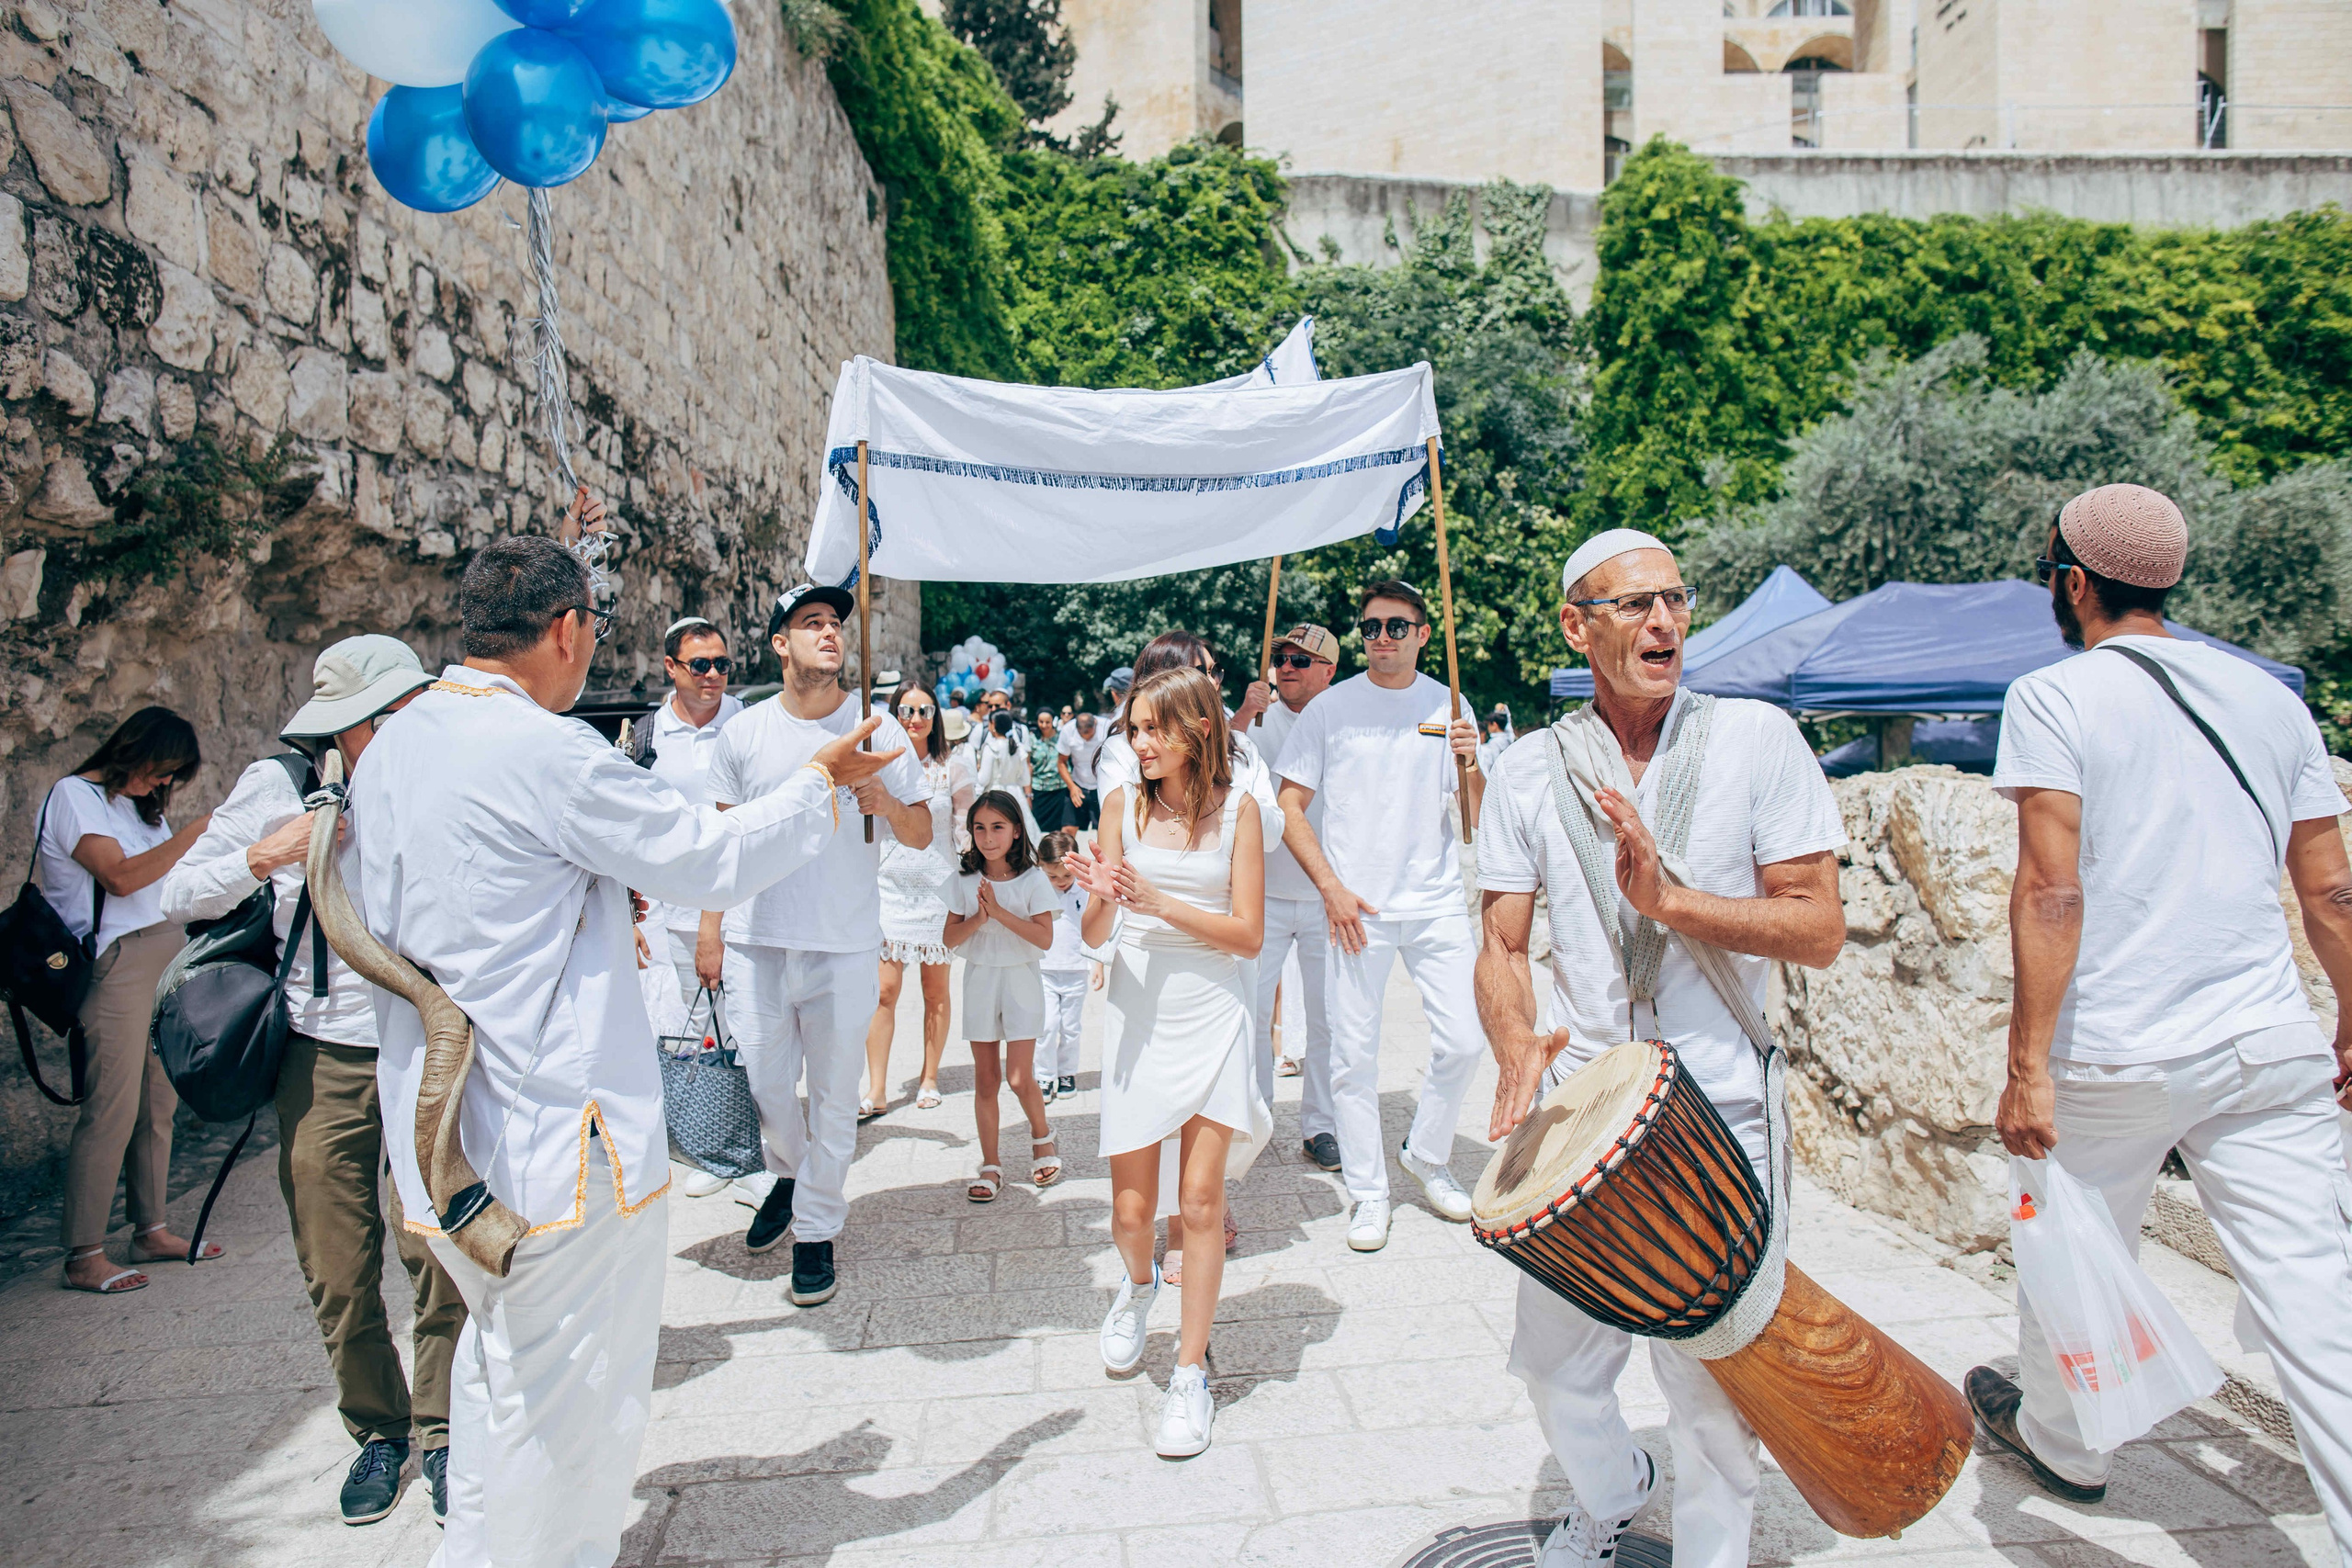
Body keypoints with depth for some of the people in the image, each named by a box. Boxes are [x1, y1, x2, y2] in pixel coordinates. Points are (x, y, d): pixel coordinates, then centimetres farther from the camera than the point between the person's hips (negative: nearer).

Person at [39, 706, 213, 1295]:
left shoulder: (139, 801, 19)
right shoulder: (74, 795, -6)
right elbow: (120, 876, -18)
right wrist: (194, 833, -18)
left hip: (167, 952, 8)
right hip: (116, 963, -8)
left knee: (159, 1102, 9)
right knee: (111, 1109, -7)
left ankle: (151, 1231, 18)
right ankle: (83, 1257, 2)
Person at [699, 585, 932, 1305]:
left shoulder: (879, 731, -1)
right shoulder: (744, 732, 2)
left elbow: (923, 835, 2)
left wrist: (885, 802, -19)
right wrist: (710, 930, 6)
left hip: (846, 947, -1)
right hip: (757, 942, 1)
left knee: (835, 1096, 7)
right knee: (765, 1084, 11)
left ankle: (816, 1229, 24)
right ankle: (788, 1175, 42)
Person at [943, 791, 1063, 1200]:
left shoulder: (1032, 879, -7)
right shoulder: (964, 879, 2)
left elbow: (1045, 938, -14)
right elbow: (951, 938, 0)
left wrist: (999, 911, -20)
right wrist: (978, 919, -18)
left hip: (1021, 980, -3)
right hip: (979, 979, 3)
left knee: (1019, 1078, -8)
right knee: (985, 1079, 6)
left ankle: (1042, 1134, 22)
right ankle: (990, 1166, 17)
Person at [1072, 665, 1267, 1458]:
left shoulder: (1236, 810, -3)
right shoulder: (1123, 804, 0)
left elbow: (1248, 934, -6)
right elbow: (1094, 937, 1)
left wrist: (1159, 902, -16)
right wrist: (1101, 897, -22)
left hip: (1212, 1015, -1)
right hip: (1138, 1015, 1)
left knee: (1201, 1201, 0)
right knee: (1130, 1208, 5)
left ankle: (1191, 1375, 17)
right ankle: (1137, 1284, 40)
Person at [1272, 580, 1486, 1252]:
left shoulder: (1448, 706, 6)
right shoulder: (1331, 707, 0)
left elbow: (1478, 820, 6)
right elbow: (1289, 806, 1)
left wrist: (1471, 764, -14)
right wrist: (1331, 887, -9)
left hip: (1437, 902, 2)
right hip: (1356, 905, -2)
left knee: (1463, 1040, 2)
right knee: (1354, 1052, 1)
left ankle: (1426, 1155, 27)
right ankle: (1367, 1191, 18)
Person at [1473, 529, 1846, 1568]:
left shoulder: (1756, 739, -4)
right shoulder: (1530, 771, 1)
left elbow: (1819, 932, -7)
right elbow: (1501, 947, 2)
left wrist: (1666, 898, -20)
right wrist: (1518, 1046, -18)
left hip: (1721, 1112, -2)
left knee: (1712, 1380, 7)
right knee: (1554, 1362, 15)